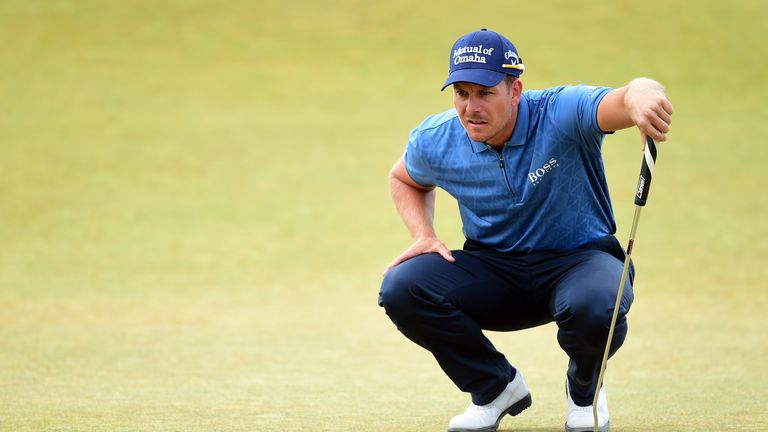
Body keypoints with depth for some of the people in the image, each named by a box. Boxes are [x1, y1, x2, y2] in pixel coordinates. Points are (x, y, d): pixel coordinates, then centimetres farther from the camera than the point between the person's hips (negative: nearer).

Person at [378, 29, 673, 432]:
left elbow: (629, 98, -44)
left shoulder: (561, 114, -23)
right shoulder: (435, 141, -8)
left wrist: (640, 97, -71)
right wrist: (423, 235, -3)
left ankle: (584, 386, 1)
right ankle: (496, 387, 2)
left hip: (579, 259, -4)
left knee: (594, 307, -40)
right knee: (402, 288, -22)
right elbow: (404, 178, 17)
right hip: (492, 269, 4)